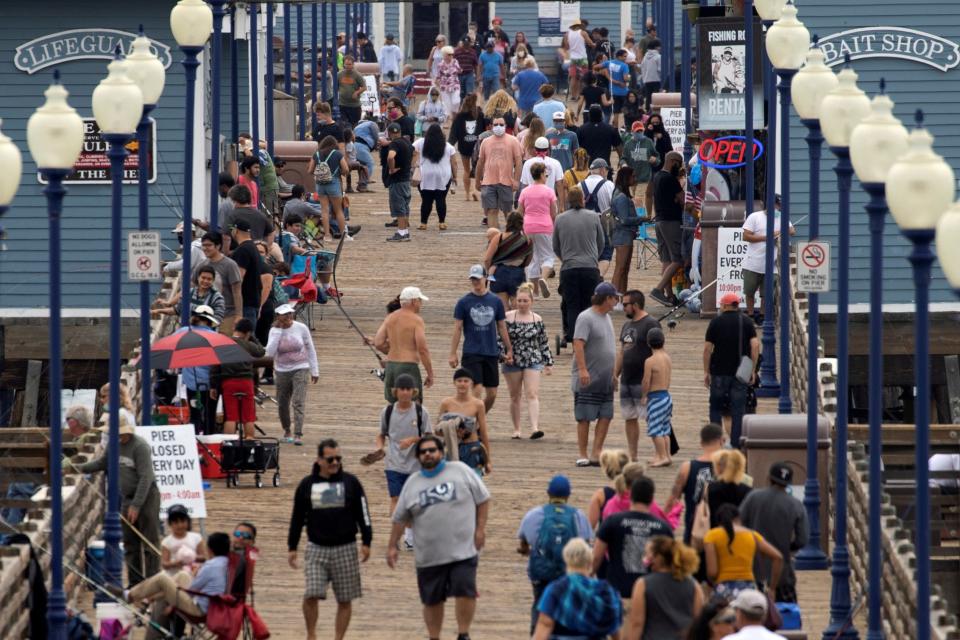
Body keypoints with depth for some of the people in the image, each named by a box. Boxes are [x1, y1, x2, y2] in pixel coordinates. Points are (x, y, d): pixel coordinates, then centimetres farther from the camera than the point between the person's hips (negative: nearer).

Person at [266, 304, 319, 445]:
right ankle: (287, 431, 34)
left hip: (300, 369, -2)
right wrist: (278, 331, -15)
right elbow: (270, 352, -15)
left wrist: (314, 371, 5)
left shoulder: (301, 328, -5)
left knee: (298, 403, -15)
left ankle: (298, 435, -19)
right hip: (282, 371, 2)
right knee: (283, 404, 11)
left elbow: (311, 350, 5)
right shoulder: (275, 331, -3)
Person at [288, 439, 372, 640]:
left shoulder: (350, 482, 1)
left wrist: (366, 542, -1)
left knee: (345, 599, 3)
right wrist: (292, 548, 10)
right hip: (316, 548, 0)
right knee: (311, 595, -13)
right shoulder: (307, 485, 3)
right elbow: (297, 518, 10)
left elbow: (363, 514, 4)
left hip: (345, 549, 0)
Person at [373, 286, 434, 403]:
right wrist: (430, 374, -8)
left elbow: (378, 343, 4)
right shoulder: (416, 320, -8)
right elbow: (422, 348, -15)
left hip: (390, 365, 7)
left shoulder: (390, 318, 10)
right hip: (408, 366, -7)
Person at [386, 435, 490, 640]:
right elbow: (400, 518, 14)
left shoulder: (460, 471, 1)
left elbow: (483, 499, 4)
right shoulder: (412, 484, 9)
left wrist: (480, 529, -4)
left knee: (465, 591, -14)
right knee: (432, 600, 9)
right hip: (429, 556, 3)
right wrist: (392, 546, 10)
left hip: (463, 551, -3)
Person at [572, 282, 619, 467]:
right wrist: (582, 369, -29)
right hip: (588, 380, -8)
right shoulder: (586, 318, -12)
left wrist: (613, 374, 23)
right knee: (584, 418, -2)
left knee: (605, 416, 3)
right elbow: (578, 344, -20)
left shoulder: (606, 317, 15)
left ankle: (597, 454, 6)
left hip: (605, 380, 8)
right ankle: (583, 455, 2)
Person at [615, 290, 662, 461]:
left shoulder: (651, 324, -10)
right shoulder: (627, 325, 16)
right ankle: (632, 457, 14)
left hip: (643, 381, -9)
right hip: (626, 381, 9)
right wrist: (615, 375, 16)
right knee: (629, 418, 9)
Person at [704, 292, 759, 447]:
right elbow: (755, 345, -6)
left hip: (719, 372, -1)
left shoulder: (716, 322, -2)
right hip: (740, 374, 1)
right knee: (738, 410, 4)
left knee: (716, 407, 11)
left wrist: (706, 372, 3)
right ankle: (736, 444, 0)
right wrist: (752, 370, 1)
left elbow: (707, 348, -4)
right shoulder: (746, 323, 2)